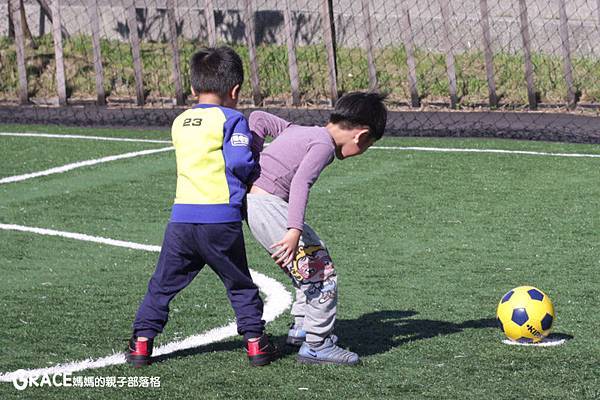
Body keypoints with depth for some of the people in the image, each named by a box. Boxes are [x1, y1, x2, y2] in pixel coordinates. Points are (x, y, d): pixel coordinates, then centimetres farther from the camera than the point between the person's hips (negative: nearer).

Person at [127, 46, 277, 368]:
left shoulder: (179, 123, 15)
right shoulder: (231, 119, -3)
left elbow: (196, 161, 16)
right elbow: (240, 163, -13)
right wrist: (254, 174, 8)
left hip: (181, 217, 3)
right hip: (221, 218, -3)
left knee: (163, 284, 12)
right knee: (240, 284, 12)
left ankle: (142, 341, 8)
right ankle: (255, 340, 12)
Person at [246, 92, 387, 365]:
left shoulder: (300, 131, 16)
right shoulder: (324, 145, -11)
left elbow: (258, 118, 22)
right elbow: (301, 183, -25)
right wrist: (294, 230, -33)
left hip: (253, 197, 10)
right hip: (267, 206, -10)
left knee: (317, 258, 22)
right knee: (321, 272, -7)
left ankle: (302, 327, 31)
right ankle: (316, 345, -3)